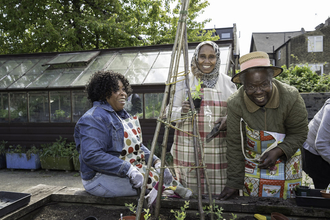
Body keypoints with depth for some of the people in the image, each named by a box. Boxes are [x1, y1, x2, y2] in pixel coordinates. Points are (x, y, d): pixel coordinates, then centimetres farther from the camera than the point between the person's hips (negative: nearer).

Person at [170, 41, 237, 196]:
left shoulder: (228, 82, 8)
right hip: (189, 147, 0)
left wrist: (229, 119, -9)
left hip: (219, 149, 1)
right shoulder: (184, 81, 6)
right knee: (190, 191, 1)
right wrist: (181, 112, -16)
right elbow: (171, 114, 6)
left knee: (219, 190, 1)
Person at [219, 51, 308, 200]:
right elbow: (235, 145, -13)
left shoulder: (291, 97, -21)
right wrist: (234, 181, -10)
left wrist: (278, 151, -25)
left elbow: (299, 133, -8)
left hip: (286, 163, 0)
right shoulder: (235, 104, -19)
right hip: (252, 167, 0)